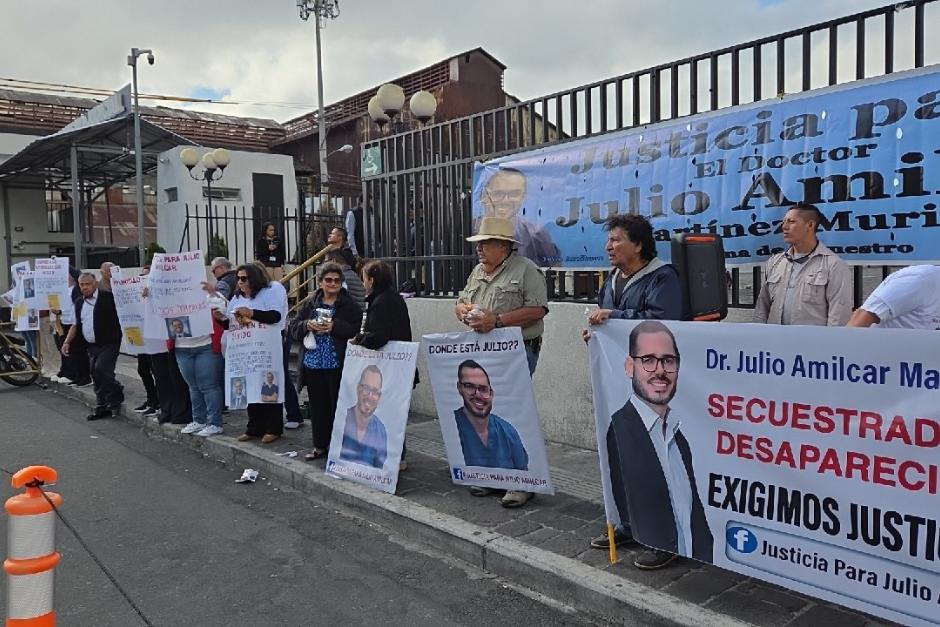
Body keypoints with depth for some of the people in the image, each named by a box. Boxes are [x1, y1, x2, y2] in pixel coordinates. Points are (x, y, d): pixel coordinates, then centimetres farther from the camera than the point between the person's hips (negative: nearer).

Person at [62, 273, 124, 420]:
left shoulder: (108, 297, -7)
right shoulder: (79, 302, 13)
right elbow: (76, 325, 20)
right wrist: (67, 342, 12)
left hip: (108, 343, -7)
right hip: (91, 346, 7)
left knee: (101, 369, -21)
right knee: (96, 377, 9)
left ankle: (116, 395, 2)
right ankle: (102, 408, 18)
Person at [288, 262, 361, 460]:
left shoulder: (349, 305, -3)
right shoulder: (311, 304, 11)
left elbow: (358, 330, -13)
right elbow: (294, 327, 9)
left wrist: (335, 327, -21)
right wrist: (307, 325, -11)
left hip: (337, 366, -5)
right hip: (313, 364, 5)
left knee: (338, 407, 1)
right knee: (318, 407, 13)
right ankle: (320, 446, 25)